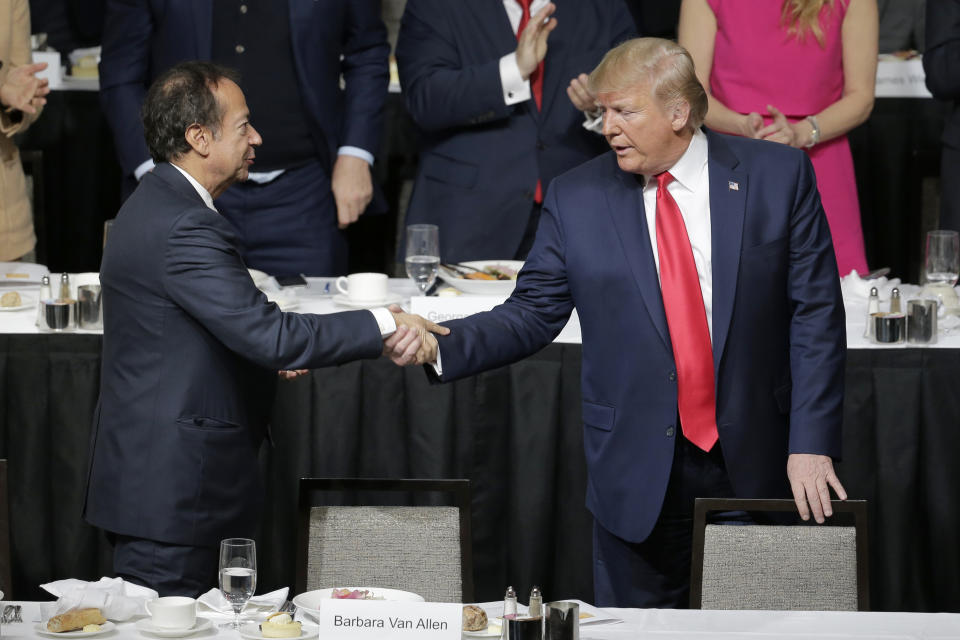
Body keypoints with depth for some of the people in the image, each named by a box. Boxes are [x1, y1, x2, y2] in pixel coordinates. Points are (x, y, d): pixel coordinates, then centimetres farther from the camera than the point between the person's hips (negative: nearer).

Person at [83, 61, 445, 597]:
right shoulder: (185, 228, -21)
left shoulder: (157, 205, 13)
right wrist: (383, 327, -21)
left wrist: (269, 351, 6)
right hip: (173, 491, -11)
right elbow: (270, 336, -26)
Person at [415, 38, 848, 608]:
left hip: (756, 464, 0)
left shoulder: (778, 176, -2)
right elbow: (532, 315, 3)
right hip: (639, 471, 1)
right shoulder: (576, 199, 1)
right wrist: (443, 348, -16)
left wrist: (812, 443, -9)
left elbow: (816, 314, -3)